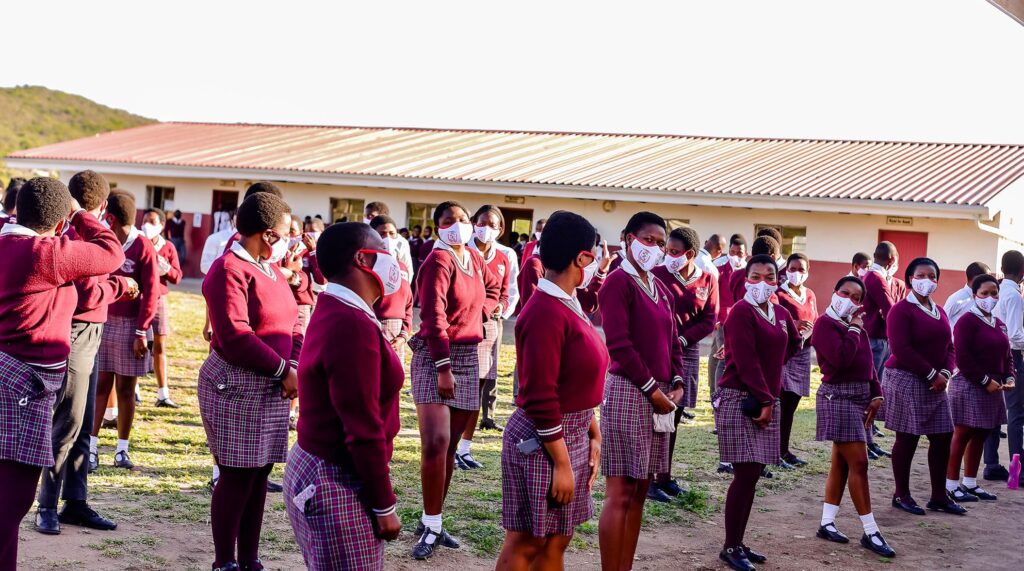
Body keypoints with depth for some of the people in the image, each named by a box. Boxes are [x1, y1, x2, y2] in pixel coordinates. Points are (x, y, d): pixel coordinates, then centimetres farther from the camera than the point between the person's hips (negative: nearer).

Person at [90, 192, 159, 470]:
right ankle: (92, 448, 4)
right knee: (100, 386, 2)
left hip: (130, 325, -3)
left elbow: (151, 292, -9)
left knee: (125, 388, 6)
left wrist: (141, 332, -12)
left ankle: (122, 450, 13)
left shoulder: (143, 247, -8)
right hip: (102, 321, 3)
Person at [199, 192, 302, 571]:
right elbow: (235, 338, -23)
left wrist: (294, 367, -4)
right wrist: (282, 370, -18)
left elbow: (290, 324, 14)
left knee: (260, 473, 11)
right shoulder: (229, 270, -15)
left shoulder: (271, 268, 14)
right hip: (235, 386, -8)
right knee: (237, 475, -3)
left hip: (271, 387, 8)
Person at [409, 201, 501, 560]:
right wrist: (443, 367, -23)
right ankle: (431, 527, -5)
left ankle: (431, 522, 19)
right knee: (436, 443, -15)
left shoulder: (474, 258, 10)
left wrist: (481, 314, 11)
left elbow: (493, 287, 31)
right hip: (436, 356, -8)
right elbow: (434, 317, -19)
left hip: (468, 356, 8)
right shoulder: (439, 261, -12)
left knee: (450, 445, 10)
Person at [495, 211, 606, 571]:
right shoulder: (546, 312, -21)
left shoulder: (569, 306, 10)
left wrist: (593, 436, 14)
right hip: (543, 439, -10)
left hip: (572, 435, 10)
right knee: (526, 542, 2)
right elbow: (540, 397, -23)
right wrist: (562, 463, -20)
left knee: (557, 540, 15)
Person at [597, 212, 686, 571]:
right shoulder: (618, 282, -8)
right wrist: (653, 390, -15)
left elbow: (672, 340, 19)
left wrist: (677, 384, 4)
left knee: (639, 491, 9)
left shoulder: (660, 288, 17)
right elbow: (619, 344, -16)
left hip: (660, 395, 8)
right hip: (628, 392, -8)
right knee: (620, 493, -7)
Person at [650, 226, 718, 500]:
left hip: (688, 352, 4)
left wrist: (682, 339, -11)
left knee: (674, 416, 10)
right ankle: (649, 479, 1)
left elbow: (710, 320, 1)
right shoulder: (657, 274, -5)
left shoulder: (707, 280, 3)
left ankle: (664, 476, 19)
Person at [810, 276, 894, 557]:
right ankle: (871, 532, -4)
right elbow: (841, 359, -26)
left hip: (861, 396, 9)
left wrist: (876, 395, 6)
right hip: (839, 396, -9)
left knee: (841, 461, 12)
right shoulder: (825, 324, -12)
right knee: (858, 463, -8)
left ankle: (827, 523, 19)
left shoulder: (855, 326, 14)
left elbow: (868, 362, 16)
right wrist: (854, 330, -14)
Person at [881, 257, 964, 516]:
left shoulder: (939, 311, 14)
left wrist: (945, 373, -5)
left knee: (943, 437, 7)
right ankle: (901, 495, 11)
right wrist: (931, 374, -17)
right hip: (906, 380, -7)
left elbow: (948, 346, 14)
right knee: (907, 438, -1)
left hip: (936, 384, 7)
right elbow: (901, 349, -17)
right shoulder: (901, 310, -9)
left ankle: (939, 496, 17)